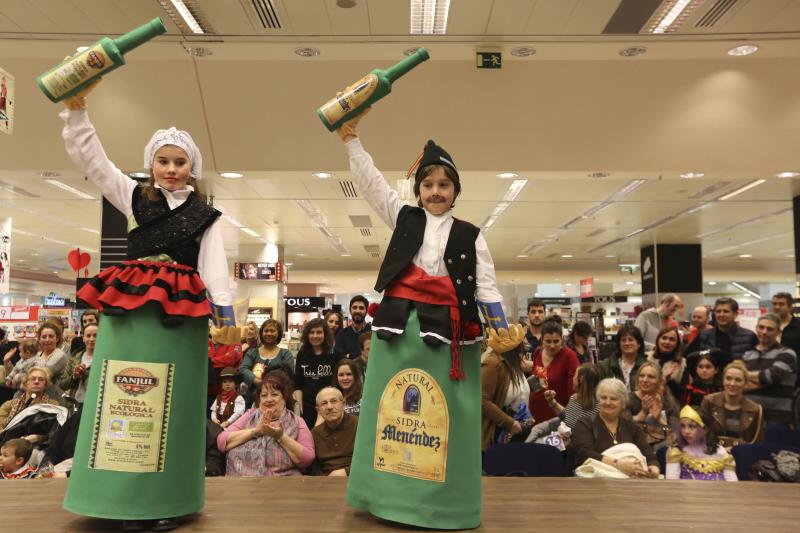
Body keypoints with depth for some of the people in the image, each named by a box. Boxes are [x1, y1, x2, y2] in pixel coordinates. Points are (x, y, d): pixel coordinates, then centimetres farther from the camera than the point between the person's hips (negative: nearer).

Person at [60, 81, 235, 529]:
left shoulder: (206, 215, 10)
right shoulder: (135, 197, 14)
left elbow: (215, 267, 1)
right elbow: (90, 157, 9)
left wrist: (225, 313, -12)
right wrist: (77, 107, -3)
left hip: (181, 313, -1)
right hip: (129, 308, 2)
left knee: (172, 405, 1)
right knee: (126, 400, 1)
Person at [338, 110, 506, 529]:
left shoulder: (470, 235, 8)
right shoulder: (403, 217, 11)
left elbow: (486, 284, 4)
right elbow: (370, 181, 4)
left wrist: (499, 326, -9)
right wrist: (350, 138, -4)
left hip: (447, 326, -1)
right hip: (400, 322, 2)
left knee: (444, 413, 2)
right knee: (392, 407, 6)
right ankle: (392, 494, 19)